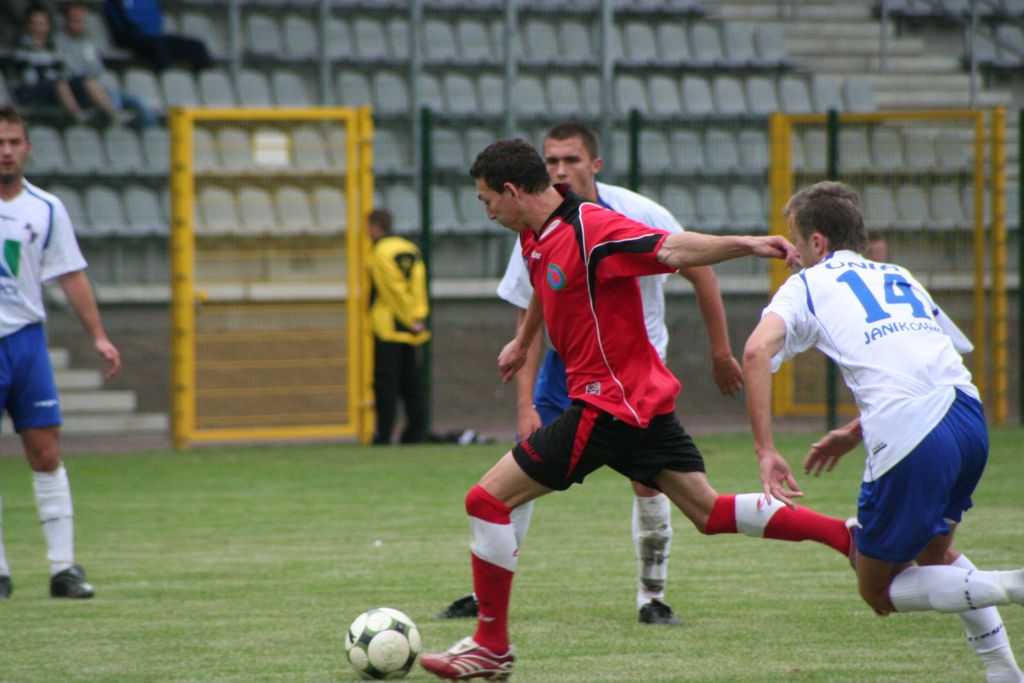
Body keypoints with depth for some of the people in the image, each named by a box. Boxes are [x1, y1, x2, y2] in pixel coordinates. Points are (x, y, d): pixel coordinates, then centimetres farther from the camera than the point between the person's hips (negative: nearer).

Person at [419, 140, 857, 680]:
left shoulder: (592, 228, -19)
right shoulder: (535, 236, 10)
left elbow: (672, 249, -29)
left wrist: (746, 244, -43)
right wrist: (522, 341, 46)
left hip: (610, 405, -10)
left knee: (488, 500, -5)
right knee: (710, 513, 10)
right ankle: (850, 536, 7)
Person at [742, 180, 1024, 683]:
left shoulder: (808, 284, 13)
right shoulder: (900, 277, 30)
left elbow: (758, 350, -6)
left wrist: (765, 450, -8)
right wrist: (854, 433, 36)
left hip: (909, 442, -6)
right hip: (968, 416, 6)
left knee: (879, 591, 9)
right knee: (933, 553, 31)